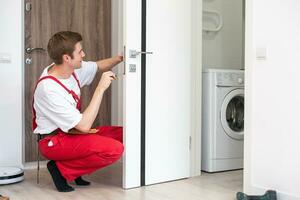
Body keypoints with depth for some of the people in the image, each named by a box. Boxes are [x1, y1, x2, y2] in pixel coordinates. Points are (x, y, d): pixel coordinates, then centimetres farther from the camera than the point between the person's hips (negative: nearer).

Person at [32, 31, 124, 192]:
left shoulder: (71, 68, -5)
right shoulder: (50, 89, -29)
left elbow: (98, 66, 17)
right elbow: (84, 125, -30)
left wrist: (120, 58, 0)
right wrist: (101, 88, -29)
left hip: (70, 132, 9)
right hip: (53, 141, -9)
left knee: (122, 134, 2)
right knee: (114, 149, -26)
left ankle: (75, 165, 4)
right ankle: (61, 169, -8)